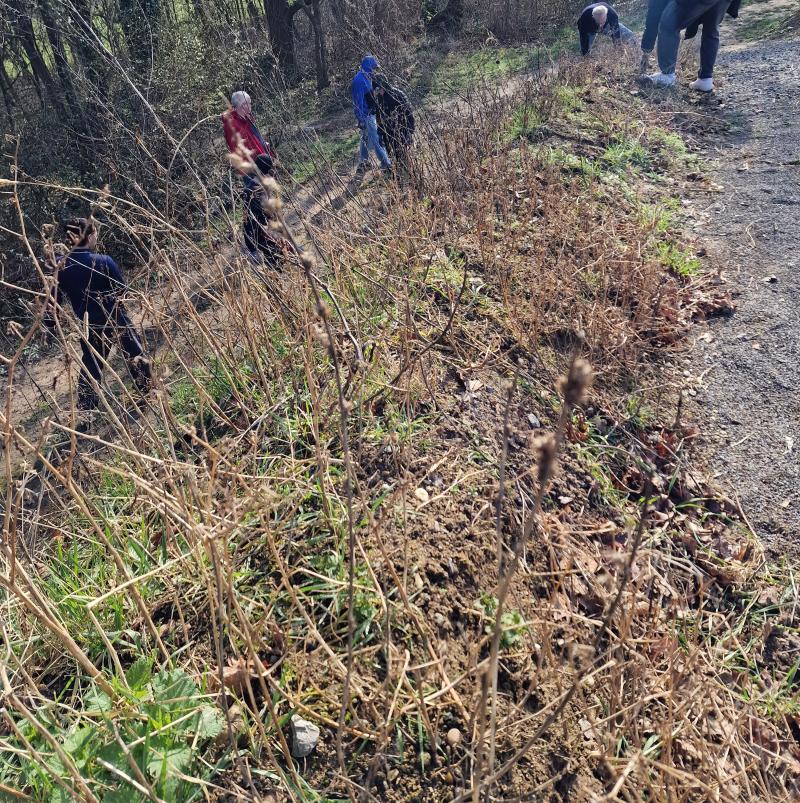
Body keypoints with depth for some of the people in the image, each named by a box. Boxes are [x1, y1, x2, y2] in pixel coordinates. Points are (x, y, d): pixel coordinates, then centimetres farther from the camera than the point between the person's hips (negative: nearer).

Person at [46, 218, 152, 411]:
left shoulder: (61, 266, -7)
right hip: (117, 320, -4)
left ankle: (85, 410, 20)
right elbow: (122, 288, -9)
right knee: (136, 356, 16)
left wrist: (51, 323, 12)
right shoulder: (103, 262, -20)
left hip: (90, 326, 4)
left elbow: (55, 298, 0)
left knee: (90, 366, 15)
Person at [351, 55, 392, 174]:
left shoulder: (366, 78, 11)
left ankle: (363, 163, 28)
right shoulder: (359, 80, -20)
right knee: (376, 140, -8)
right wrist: (361, 119, -24)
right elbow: (358, 101, -22)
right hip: (365, 116, -11)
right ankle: (386, 164, -5)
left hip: (369, 114, 11)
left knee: (366, 139, 18)